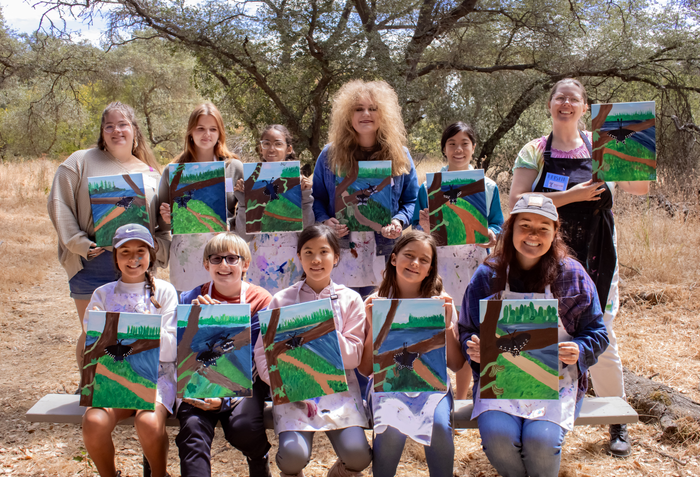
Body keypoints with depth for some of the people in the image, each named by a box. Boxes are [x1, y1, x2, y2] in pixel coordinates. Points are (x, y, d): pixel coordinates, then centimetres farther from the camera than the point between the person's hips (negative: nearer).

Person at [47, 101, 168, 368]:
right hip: (92, 264, -2)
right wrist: (80, 244, -11)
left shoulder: (151, 173, 12)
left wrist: (158, 247, -4)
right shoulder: (81, 162, 4)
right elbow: (58, 204, -2)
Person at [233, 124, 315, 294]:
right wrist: (243, 200, -10)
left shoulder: (299, 181, 1)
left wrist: (305, 196, -11)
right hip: (260, 260, 1)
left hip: (290, 261, -1)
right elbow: (244, 235, 0)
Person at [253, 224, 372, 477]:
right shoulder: (282, 300, 3)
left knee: (357, 455, -21)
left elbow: (353, 358, 0)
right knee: (294, 454, -24)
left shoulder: (350, 299, 4)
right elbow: (263, 352, 1)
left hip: (338, 387, 1)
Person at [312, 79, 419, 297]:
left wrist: (399, 221, -11)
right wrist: (325, 221, -10)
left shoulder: (399, 156, 6)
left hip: (385, 256, 0)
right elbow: (317, 198, 9)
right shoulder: (330, 155, 6)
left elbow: (412, 200, 8)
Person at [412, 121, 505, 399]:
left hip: (474, 267, 1)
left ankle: (461, 400, 24)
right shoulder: (428, 186, 4)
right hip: (438, 267, -1)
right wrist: (424, 228, -19)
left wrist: (491, 235, -14)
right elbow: (415, 229, 4)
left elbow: (497, 225, 8)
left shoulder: (488, 186, 7)